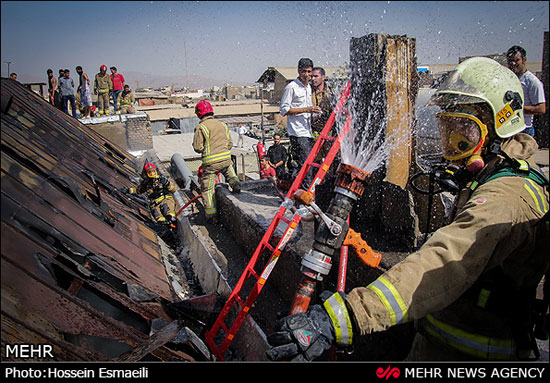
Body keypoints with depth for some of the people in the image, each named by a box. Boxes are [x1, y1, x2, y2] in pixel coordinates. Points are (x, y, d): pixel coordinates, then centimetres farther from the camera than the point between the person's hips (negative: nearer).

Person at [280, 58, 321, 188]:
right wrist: (306, 109, -16)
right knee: (304, 163, -14)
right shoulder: (291, 87, -7)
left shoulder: (309, 87, 19)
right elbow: (284, 110, -12)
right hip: (297, 133, -8)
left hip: (308, 131, 8)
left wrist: (314, 110, 10)